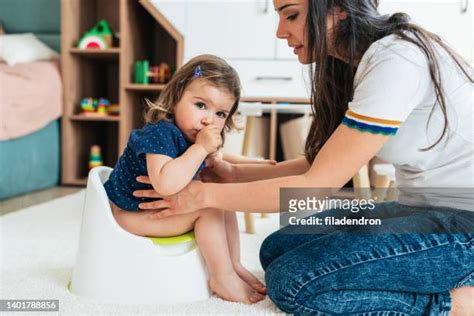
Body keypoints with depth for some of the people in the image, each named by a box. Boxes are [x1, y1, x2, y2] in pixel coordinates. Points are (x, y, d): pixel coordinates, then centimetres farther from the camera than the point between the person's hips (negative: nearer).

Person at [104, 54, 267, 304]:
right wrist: (201, 148, -37)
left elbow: (216, 160, 22)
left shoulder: (189, 137, -2)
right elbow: (165, 184, -45)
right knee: (209, 206, -21)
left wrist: (249, 162, 13)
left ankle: (233, 265, 9)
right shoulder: (160, 133, -28)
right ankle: (223, 278, -11)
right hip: (130, 214, -9)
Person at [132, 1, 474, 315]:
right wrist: (236, 173, 3)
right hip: (425, 210, 9)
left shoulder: (394, 61, -23)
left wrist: (205, 194, -15)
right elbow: (323, 163, 9)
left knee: (293, 281, -17)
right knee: (278, 249, 1)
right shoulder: (359, 62, 6)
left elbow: (316, 185, -22)